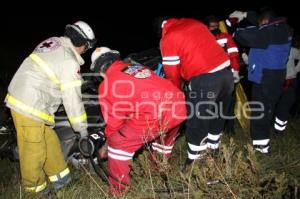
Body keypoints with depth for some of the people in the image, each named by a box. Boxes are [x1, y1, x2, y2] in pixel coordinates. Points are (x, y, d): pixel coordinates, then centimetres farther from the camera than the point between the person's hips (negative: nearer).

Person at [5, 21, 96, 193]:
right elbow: (72, 98, -14)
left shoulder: (53, 43, 10)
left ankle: (59, 176, 33)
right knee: (34, 149, 9)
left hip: (19, 98, 9)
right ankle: (35, 186, 30)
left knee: (49, 140, 19)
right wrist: (82, 127, -3)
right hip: (30, 108, -9)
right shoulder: (69, 61, -16)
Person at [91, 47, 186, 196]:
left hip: (157, 116, -7)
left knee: (117, 143, 10)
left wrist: (109, 139, 32)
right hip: (179, 109, 7)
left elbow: (114, 120, 12)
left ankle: (118, 189, 21)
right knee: (165, 132, 38)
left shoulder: (107, 85, 7)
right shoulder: (139, 68, 26)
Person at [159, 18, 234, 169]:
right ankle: (213, 147, 44)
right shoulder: (194, 23, 19)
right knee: (218, 115, 25)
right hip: (226, 71, 8)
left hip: (205, 79, -7)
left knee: (196, 122, 8)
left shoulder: (167, 39, 0)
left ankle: (194, 160, 21)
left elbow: (172, 74, 2)